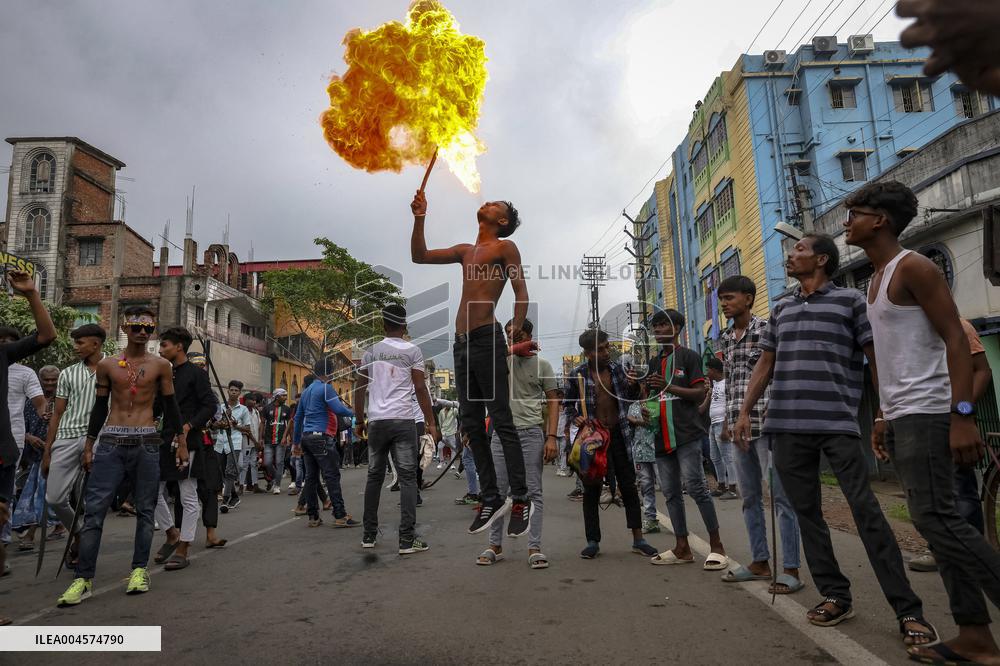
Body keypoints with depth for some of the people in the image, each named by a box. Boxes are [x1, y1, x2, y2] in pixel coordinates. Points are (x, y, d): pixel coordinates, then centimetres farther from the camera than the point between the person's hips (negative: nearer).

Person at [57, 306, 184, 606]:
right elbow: (99, 407, 13)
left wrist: (181, 443, 6)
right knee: (94, 509, -3)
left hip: (146, 443, -1)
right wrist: (88, 445, 11)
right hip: (110, 442, 1)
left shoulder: (160, 365, 3)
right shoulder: (107, 365, 7)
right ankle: (84, 578, 4)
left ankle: (139, 570, 16)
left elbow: (170, 406, 7)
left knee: (145, 509, 5)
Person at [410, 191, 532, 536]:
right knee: (472, 424, 6)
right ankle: (491, 499, 13)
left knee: (502, 422, -7)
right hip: (461, 342, 7)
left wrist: (515, 336, -13)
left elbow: (522, 294, -3)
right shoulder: (465, 250, 23)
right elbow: (419, 256, 22)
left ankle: (521, 500, -1)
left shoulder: (505, 247, 4)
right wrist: (419, 218, 12)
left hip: (487, 338, -7)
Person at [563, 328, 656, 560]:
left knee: (629, 486, 7)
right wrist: (574, 418, -15)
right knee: (591, 490, 5)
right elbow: (568, 405, 5)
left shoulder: (616, 369, 2)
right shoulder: (577, 375, -5)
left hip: (618, 434, 2)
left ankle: (638, 539, 17)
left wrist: (633, 386, -7)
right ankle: (593, 542, 16)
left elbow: (629, 399, 14)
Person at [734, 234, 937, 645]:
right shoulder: (780, 309, 18)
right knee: (806, 513, 7)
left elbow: (876, 359, 2)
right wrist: (745, 411, 11)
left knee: (865, 510, -5)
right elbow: (764, 365, 18)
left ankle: (908, 610, 4)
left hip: (838, 425, -4)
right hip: (787, 427, 5)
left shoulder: (850, 301, 5)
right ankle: (835, 595, 19)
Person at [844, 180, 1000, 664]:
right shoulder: (876, 279, 18)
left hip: (925, 413, -9)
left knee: (934, 518, -11)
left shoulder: (912, 267, -8)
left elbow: (956, 339, -15)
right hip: (898, 418, 9)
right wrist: (883, 417, 20)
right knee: (934, 520, 8)